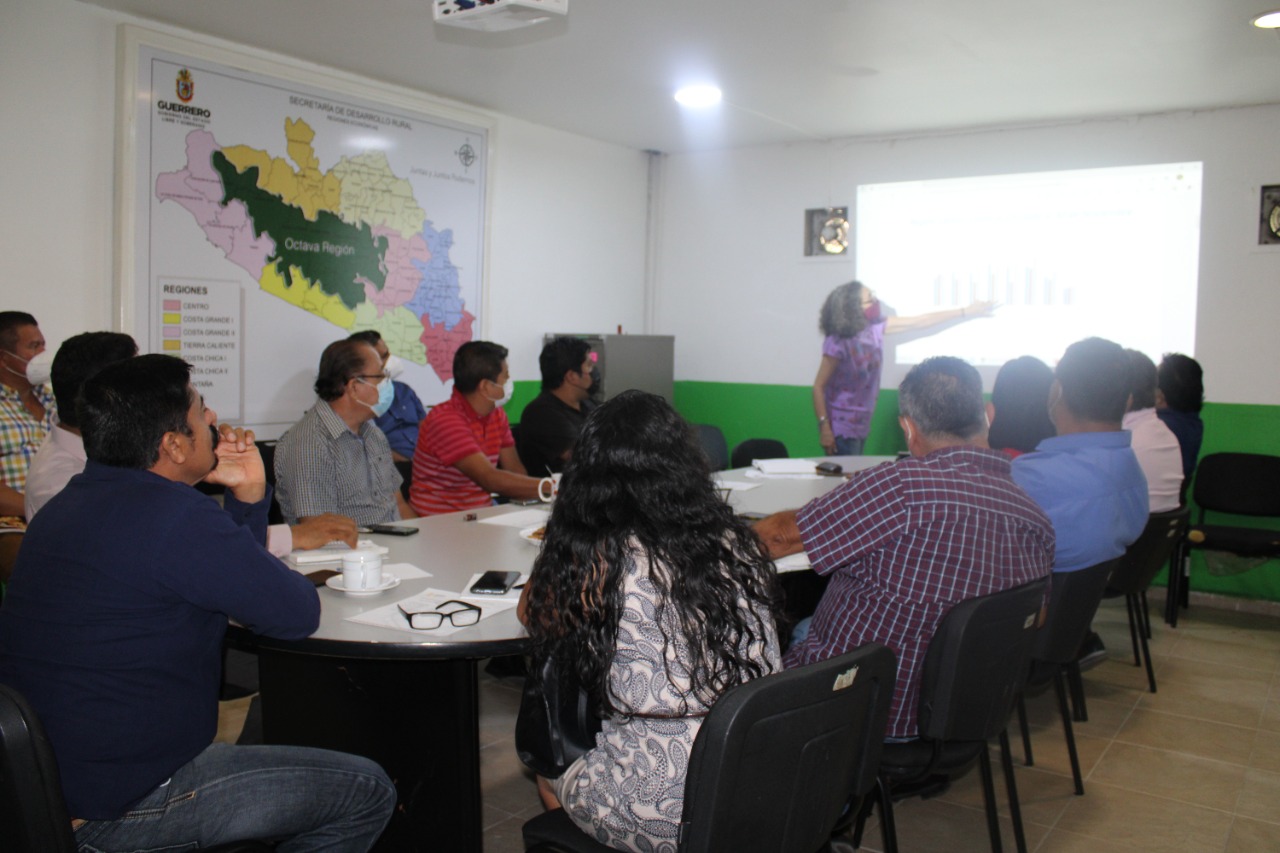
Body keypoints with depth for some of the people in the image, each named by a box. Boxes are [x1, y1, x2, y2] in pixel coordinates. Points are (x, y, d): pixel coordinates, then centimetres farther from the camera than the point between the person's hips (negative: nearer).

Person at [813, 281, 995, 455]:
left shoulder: (875, 327, -2)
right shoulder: (838, 343, -22)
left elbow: (919, 322, 4)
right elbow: (819, 386, -19)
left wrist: (966, 312, 6)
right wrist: (824, 428, -23)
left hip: (862, 424, 8)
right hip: (841, 428, -8)